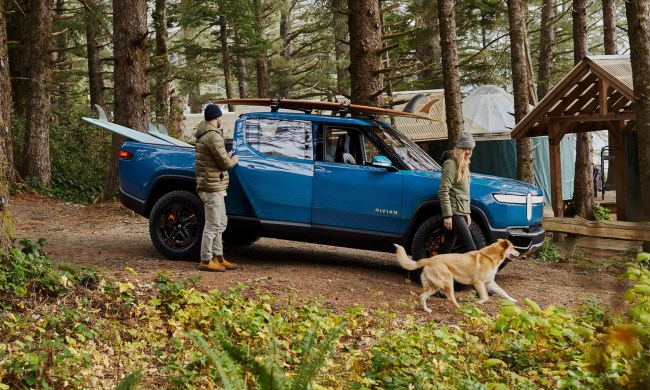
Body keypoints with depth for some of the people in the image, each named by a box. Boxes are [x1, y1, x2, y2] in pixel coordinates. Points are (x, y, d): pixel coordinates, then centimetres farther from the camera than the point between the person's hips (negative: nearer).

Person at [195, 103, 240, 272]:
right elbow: (224, 163, -16)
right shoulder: (213, 136, -17)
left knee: (220, 224, 16)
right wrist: (233, 160, 4)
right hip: (212, 187, -11)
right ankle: (206, 261, -2)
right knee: (213, 225, -6)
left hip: (215, 187, 11)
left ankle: (218, 258, 21)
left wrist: (227, 157, 11)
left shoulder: (204, 134, 16)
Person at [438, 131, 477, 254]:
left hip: (461, 212, 9)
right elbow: (443, 192, -17)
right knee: (470, 248, -12)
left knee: (447, 248, 10)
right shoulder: (450, 164, -12)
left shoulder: (463, 165, 18)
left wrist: (467, 213, 20)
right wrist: (447, 215, -21)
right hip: (454, 213, -9)